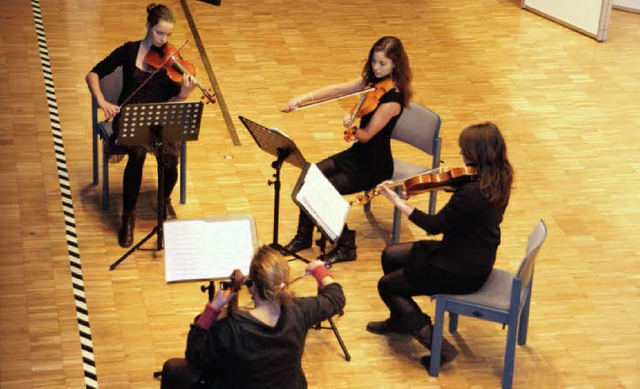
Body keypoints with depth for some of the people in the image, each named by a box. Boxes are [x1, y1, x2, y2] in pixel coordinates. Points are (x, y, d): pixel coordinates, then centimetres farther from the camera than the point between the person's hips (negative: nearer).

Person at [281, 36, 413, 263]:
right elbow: (337, 90, -4)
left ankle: (346, 246, -2)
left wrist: (352, 127, -45)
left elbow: (366, 135, -24)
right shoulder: (372, 82, 2)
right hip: (357, 153, 8)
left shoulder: (393, 99, -23)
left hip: (375, 165, -8)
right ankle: (303, 236, 10)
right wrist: (302, 99, -14)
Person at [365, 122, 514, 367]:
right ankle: (400, 320, 37)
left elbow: (435, 225, -24)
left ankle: (429, 336, 6)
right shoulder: (497, 179, -5)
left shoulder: (474, 192, -33)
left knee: (386, 286, 5)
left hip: (462, 273, -10)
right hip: (473, 257, 10)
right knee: (390, 255, 21)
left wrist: (398, 202, -17)